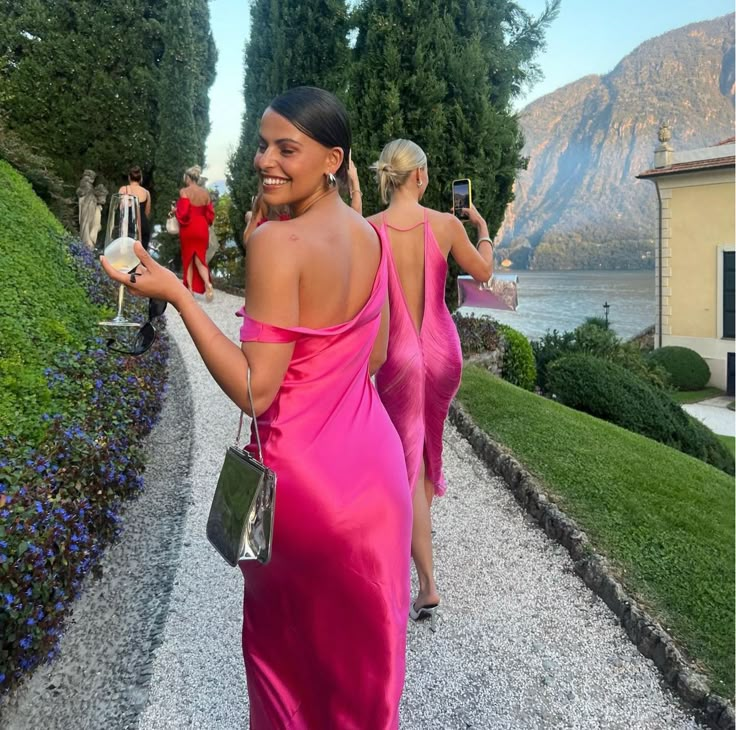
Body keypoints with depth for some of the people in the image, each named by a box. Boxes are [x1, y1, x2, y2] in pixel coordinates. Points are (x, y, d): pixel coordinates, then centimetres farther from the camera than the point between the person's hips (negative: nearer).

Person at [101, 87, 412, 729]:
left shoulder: (277, 243, -21)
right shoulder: (370, 236, 2)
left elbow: (255, 391, -21)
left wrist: (176, 293, -19)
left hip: (306, 476, -7)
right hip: (374, 465, 7)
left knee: (293, 649, 19)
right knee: (366, 641, 25)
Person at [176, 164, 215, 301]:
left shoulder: (184, 191, -11)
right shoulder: (205, 192, 3)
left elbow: (182, 212, -18)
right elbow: (210, 213, 6)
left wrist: (175, 211, 1)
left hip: (188, 229, -3)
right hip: (202, 228, 3)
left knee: (188, 259, 11)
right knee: (200, 258, 5)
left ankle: (190, 288, 13)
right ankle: (207, 283, -21)